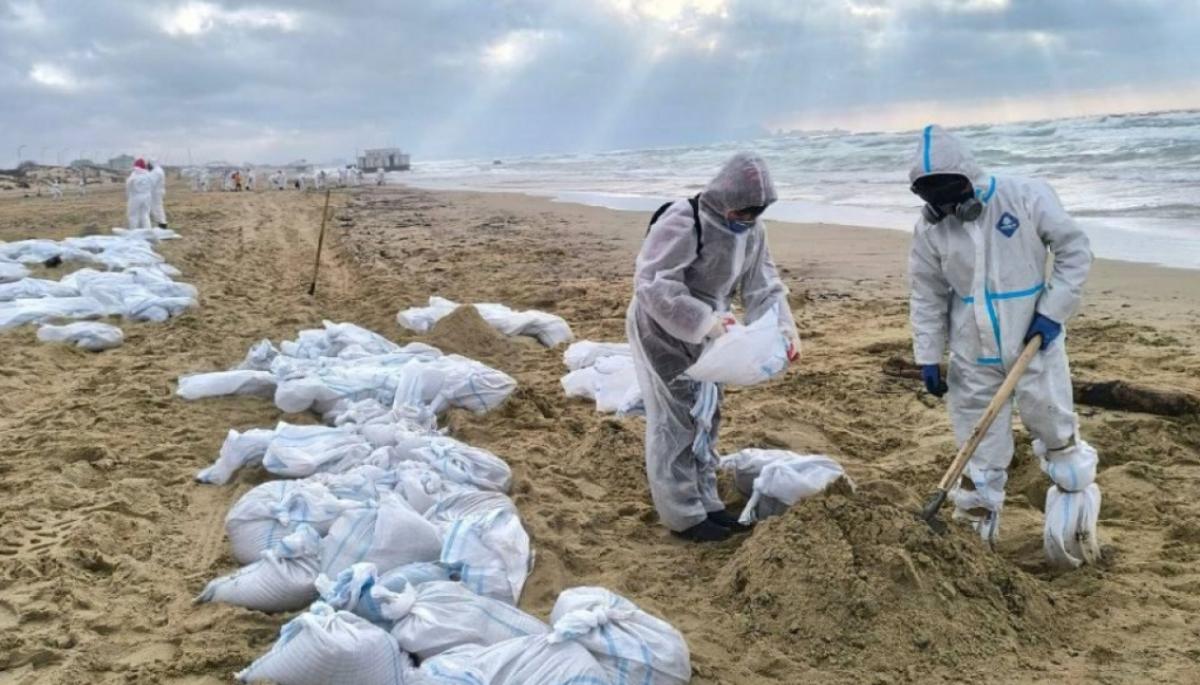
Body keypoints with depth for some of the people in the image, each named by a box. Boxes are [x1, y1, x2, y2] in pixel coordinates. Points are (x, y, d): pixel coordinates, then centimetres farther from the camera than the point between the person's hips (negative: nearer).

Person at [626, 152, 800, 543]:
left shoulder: (752, 231, -2)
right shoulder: (683, 223, -27)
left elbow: (763, 287, 0)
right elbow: (652, 285, -31)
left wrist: (784, 329, -18)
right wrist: (704, 321, -37)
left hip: (700, 333, 8)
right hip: (660, 330, -8)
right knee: (676, 420, -4)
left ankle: (705, 502, 28)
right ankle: (683, 516, 6)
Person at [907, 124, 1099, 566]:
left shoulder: (1026, 197, -13)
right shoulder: (930, 227, -5)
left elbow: (1074, 250, -5)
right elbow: (927, 296, 2)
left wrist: (1052, 312, -13)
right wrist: (928, 357, 0)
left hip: (1033, 343, -2)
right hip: (972, 354, 2)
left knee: (1055, 431, 10)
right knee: (979, 442, 10)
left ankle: (1078, 516, 31)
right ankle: (976, 523, 23)